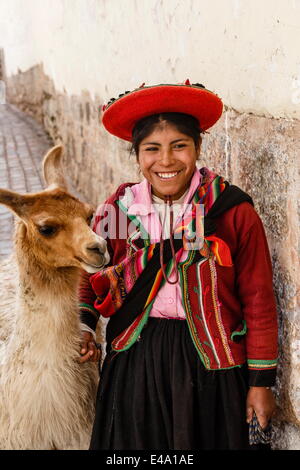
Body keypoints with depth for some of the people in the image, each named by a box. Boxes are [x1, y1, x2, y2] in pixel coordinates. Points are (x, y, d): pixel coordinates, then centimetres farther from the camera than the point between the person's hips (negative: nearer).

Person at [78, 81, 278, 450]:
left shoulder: (233, 212, -10)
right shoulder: (116, 211, -2)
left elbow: (258, 301, -6)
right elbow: (90, 277, 13)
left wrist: (261, 382, -4)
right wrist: (82, 327, -3)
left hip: (210, 364, -2)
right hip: (134, 362, 2)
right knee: (135, 443, 16)